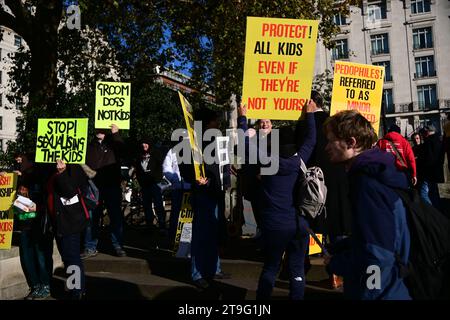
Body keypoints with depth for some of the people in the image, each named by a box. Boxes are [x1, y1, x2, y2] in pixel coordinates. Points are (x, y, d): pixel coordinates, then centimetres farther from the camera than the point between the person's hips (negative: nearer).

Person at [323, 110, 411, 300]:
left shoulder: (367, 183, -26)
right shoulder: (371, 172, 5)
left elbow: (376, 258, -30)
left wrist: (334, 263, -15)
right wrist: (338, 249, 5)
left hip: (381, 293, -9)